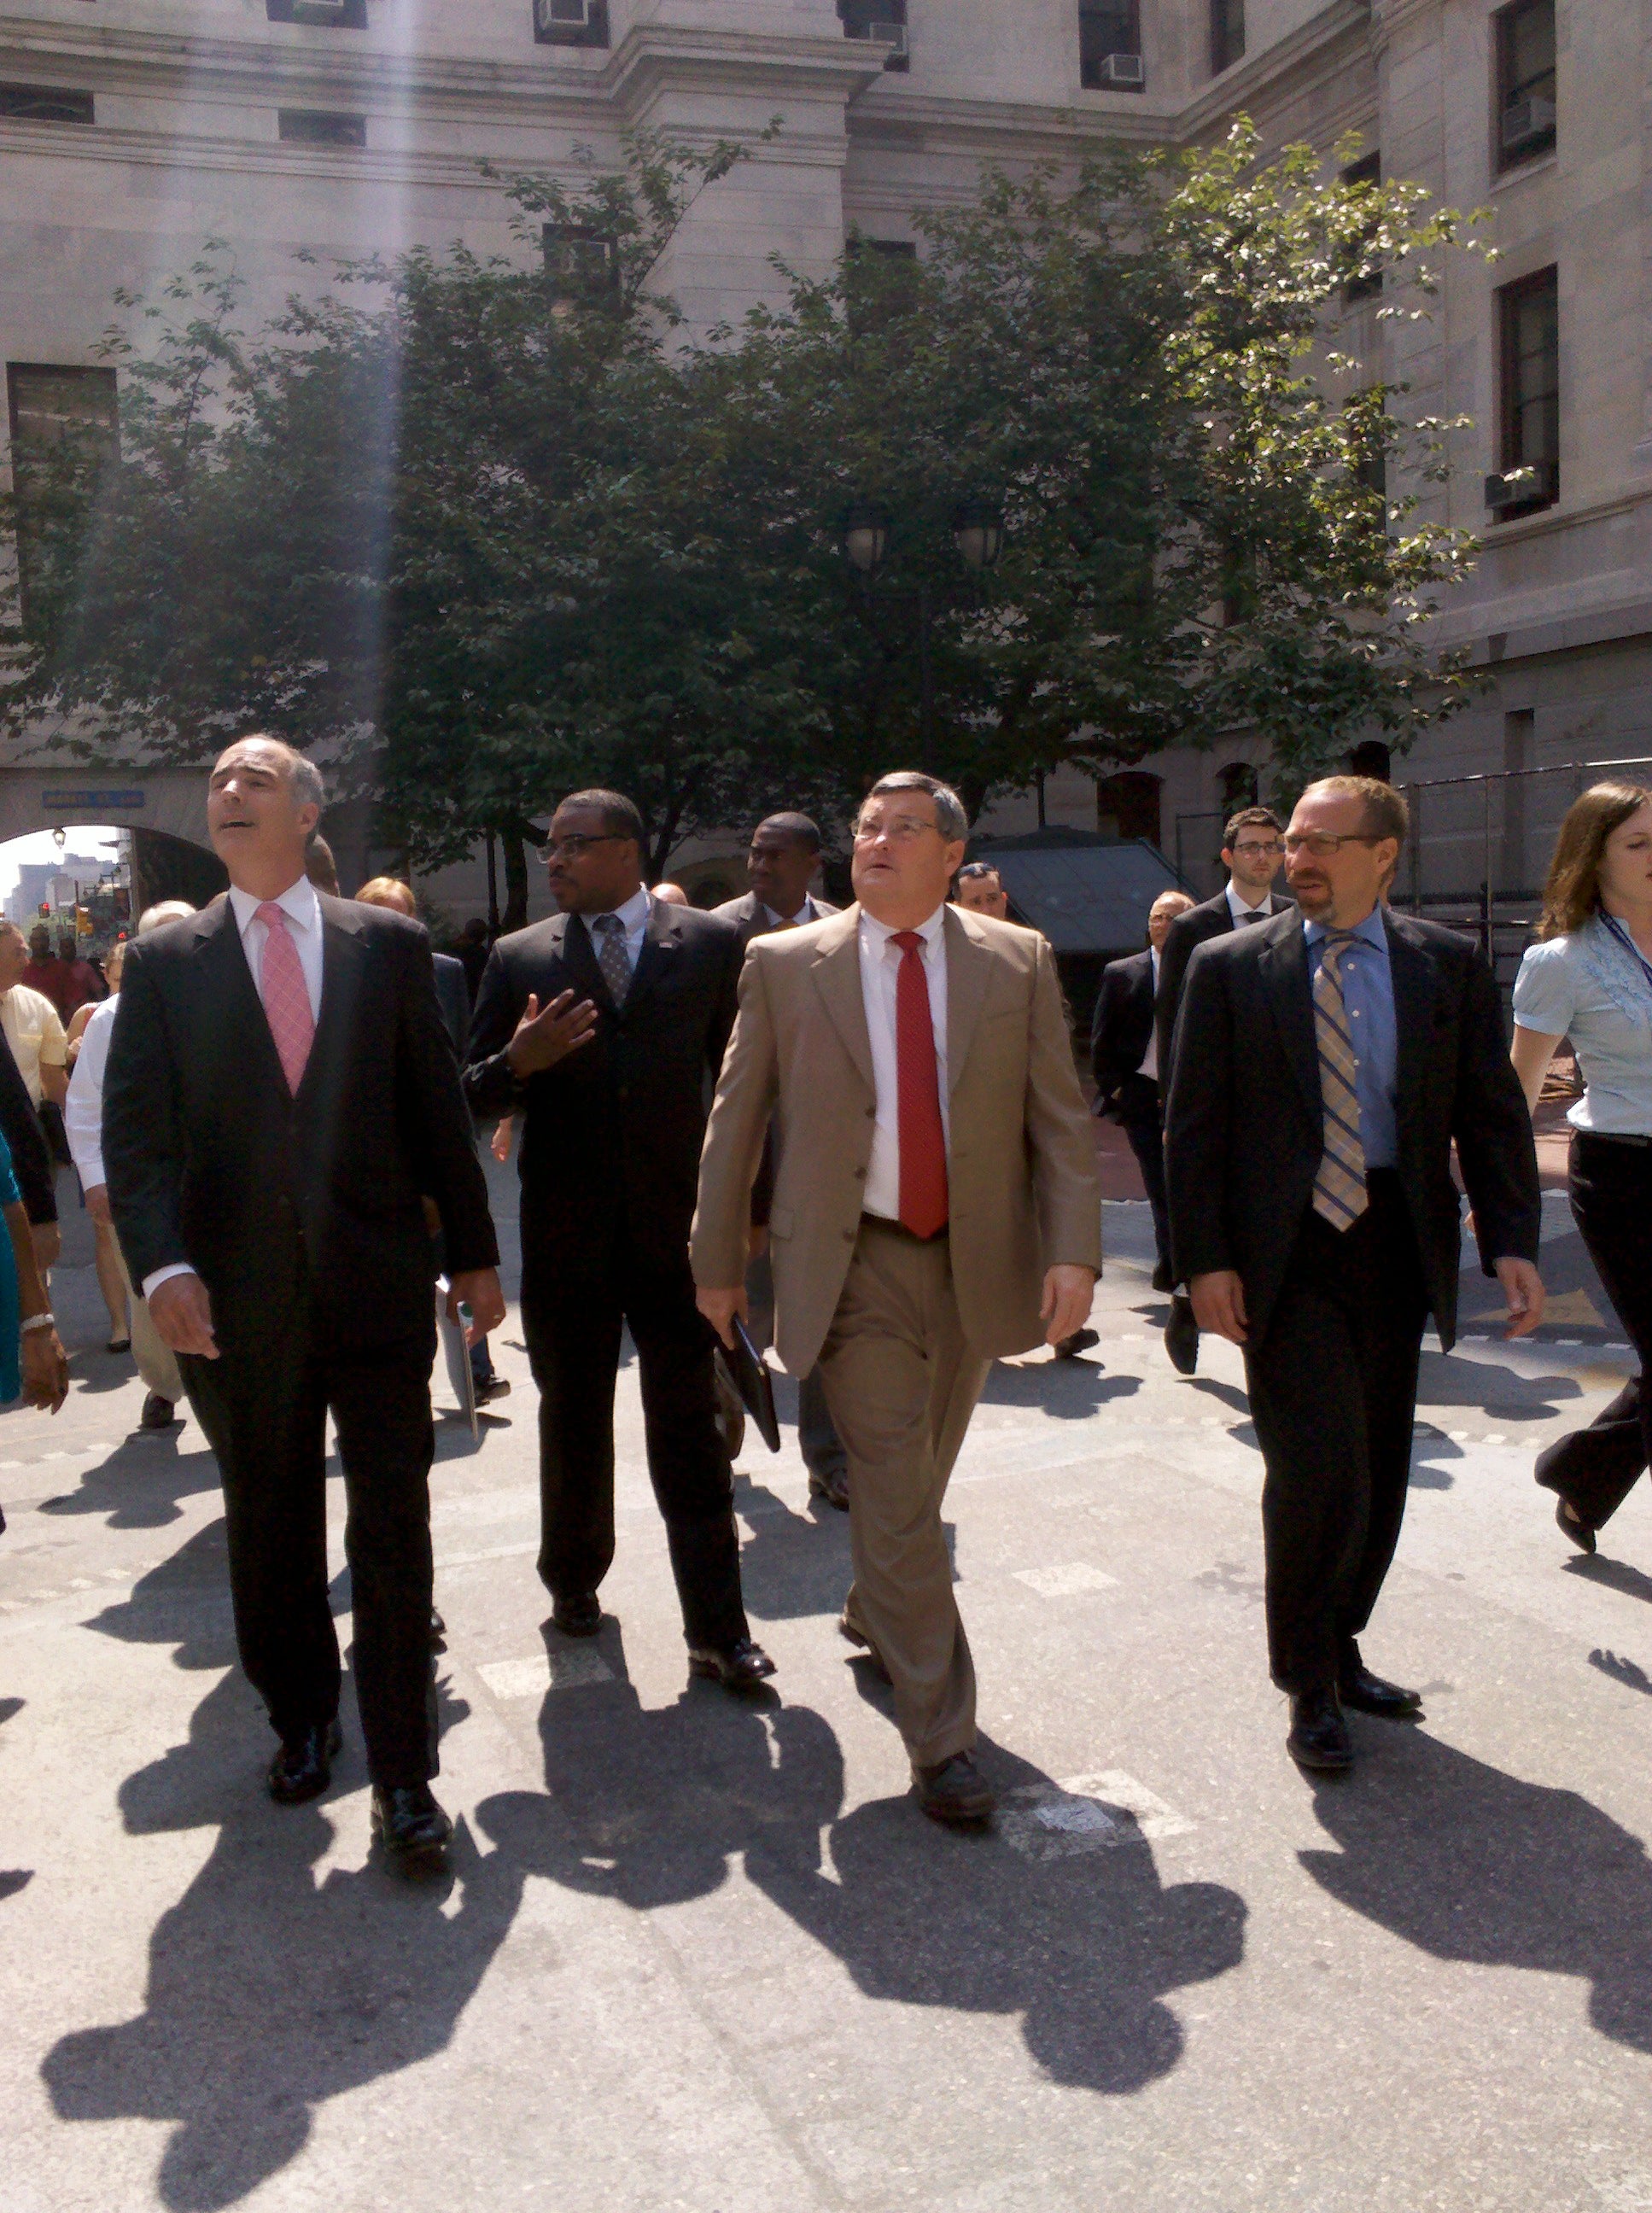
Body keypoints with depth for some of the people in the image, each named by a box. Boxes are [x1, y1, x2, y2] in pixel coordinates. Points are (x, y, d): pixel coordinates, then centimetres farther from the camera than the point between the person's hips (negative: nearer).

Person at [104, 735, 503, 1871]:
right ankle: (303, 1720, 38)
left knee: (394, 1535, 2)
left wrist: (474, 1252, 6)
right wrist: (164, 1266, -18)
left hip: (378, 1286, -1)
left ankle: (404, 1775, 13)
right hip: (241, 1302, 1)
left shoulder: (389, 945, 4)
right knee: (272, 1538, 16)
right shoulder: (166, 962, 4)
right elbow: (136, 1133, -3)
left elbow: (437, 1106, 6)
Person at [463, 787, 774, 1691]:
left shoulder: (710, 943, 2)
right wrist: (517, 1063, -17)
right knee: (572, 1423, 16)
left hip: (678, 1221, -2)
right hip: (565, 1232, 2)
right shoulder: (518, 957, 4)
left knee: (690, 1430, 1)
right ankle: (574, 1581, 36)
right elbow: (472, 1094, 6)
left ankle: (717, 1630, 8)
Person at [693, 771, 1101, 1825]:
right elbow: (735, 1123, 2)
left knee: (916, 1483, 19)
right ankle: (942, 1737, 5)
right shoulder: (784, 964, -1)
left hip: (978, 1262, 3)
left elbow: (1061, 1118, 0)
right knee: (897, 1494, -5)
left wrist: (1074, 1251, -11)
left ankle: (872, 1610, 48)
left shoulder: (1019, 961, 2)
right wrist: (718, 1263, 3)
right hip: (855, 1264, -3)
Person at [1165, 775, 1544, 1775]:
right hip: (1284, 1252, -3)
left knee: (1377, 1477, 12)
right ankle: (1310, 1683, 13)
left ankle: (1339, 1648, 34)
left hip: (1395, 1245, 3)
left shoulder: (1447, 965, 4)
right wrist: (1205, 1259, -9)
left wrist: (1512, 1241, -6)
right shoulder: (1231, 966, -1)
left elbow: (1492, 1112, 5)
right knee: (1319, 1474, -8)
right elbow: (1194, 1125, -2)